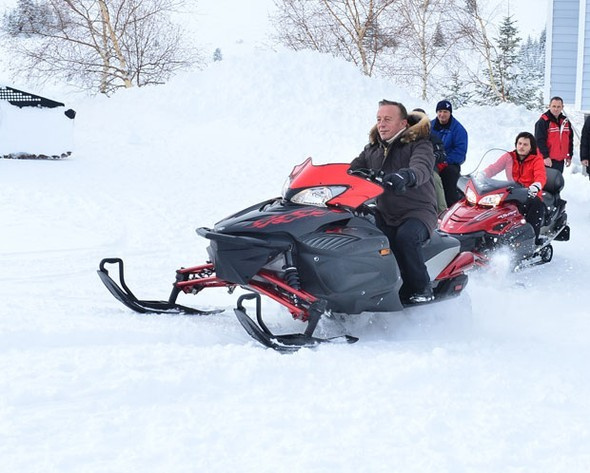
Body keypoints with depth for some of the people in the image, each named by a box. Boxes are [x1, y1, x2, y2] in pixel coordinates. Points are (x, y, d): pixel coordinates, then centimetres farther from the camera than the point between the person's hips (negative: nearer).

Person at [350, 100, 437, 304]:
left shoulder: (419, 145, -5)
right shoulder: (372, 149, 15)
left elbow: (422, 168, -26)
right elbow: (352, 170, 11)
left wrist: (406, 176, -50)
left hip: (418, 211, -6)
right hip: (385, 214, 6)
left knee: (405, 237, -36)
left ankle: (421, 289, -20)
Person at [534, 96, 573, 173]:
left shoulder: (565, 121, 12)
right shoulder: (543, 121, -9)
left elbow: (570, 140, 19)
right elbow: (540, 141, -15)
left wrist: (569, 156, 15)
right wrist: (545, 156, -20)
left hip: (560, 161, 7)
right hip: (548, 161, -7)